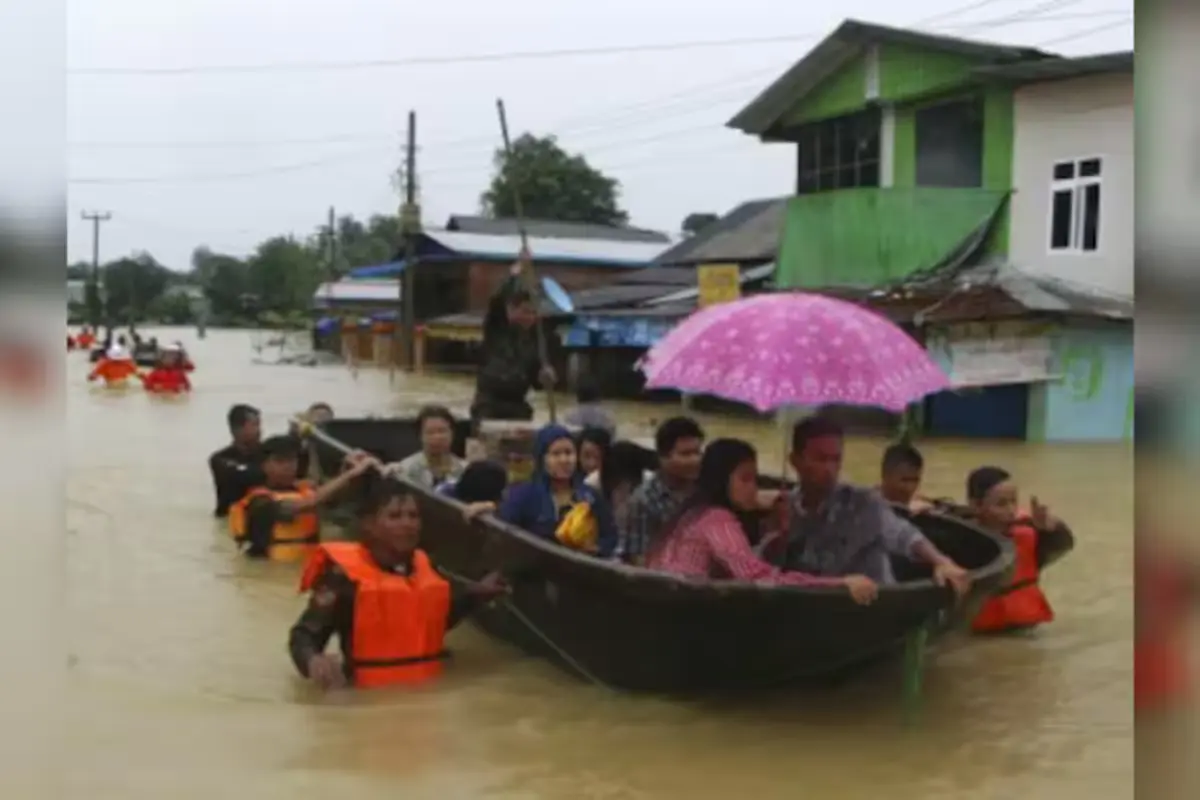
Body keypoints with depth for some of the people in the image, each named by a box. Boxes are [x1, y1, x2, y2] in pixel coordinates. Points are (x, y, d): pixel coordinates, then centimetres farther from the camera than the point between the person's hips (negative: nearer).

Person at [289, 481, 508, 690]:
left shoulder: (426, 568, 9)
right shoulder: (345, 574, -10)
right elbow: (304, 635, -10)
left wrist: (477, 592, 21)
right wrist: (313, 660, -32)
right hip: (372, 696, -4)